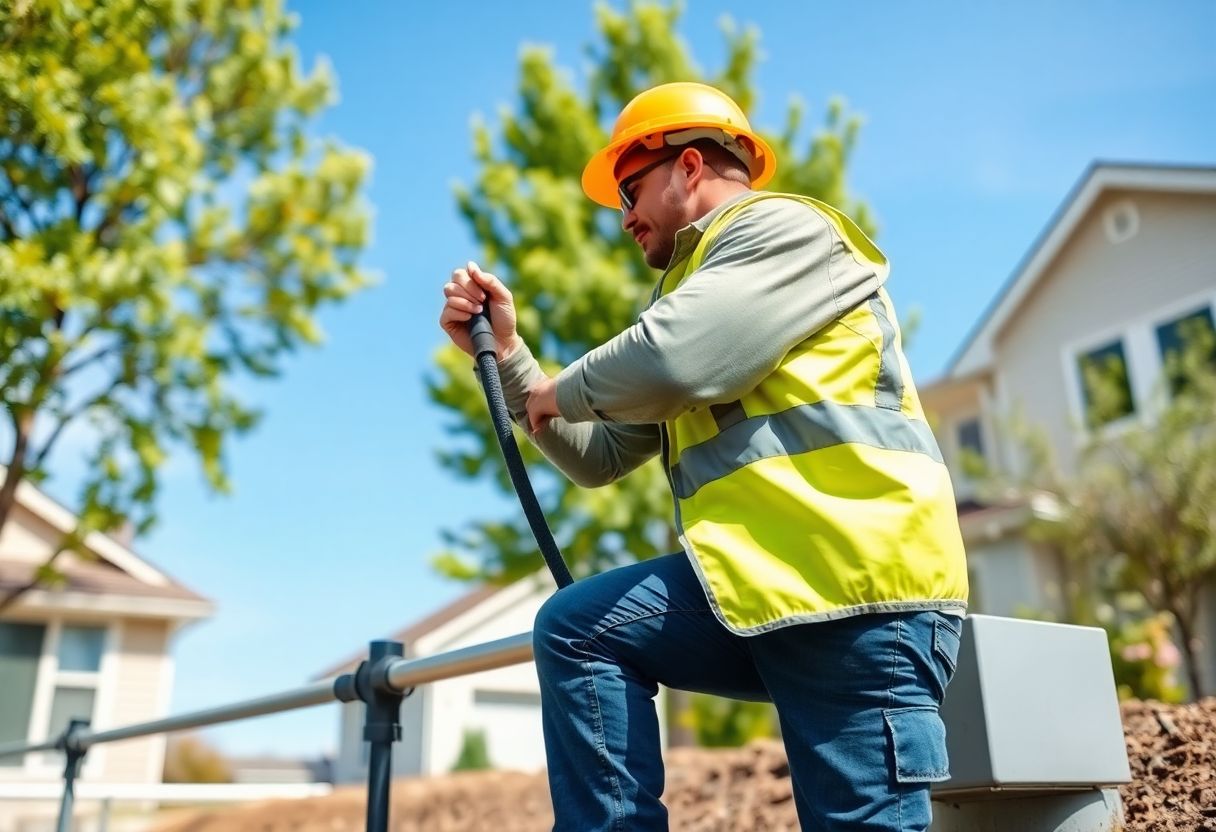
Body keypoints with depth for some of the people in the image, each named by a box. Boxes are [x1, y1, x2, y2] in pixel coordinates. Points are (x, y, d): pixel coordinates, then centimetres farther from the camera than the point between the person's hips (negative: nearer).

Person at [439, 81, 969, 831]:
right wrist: (506, 352, 19)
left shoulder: (782, 227, 2)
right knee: (575, 632, -7)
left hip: (858, 573, -8)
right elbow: (598, 457, 26)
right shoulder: (699, 282, 29)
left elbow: (673, 362, -18)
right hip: (761, 578, 8)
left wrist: (563, 391, 3)